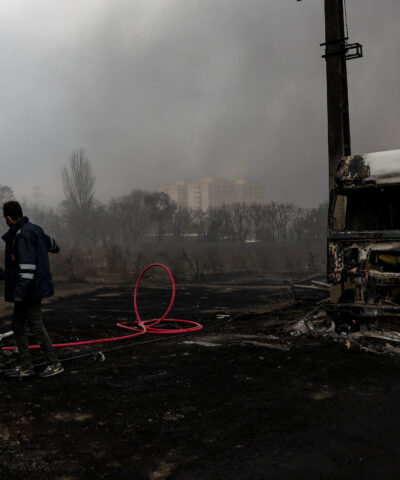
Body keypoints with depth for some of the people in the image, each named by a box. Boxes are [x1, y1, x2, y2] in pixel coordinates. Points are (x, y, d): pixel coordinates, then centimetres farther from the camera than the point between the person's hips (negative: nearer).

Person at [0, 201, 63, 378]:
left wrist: (20, 290, -29)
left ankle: (55, 364, 7)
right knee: (18, 324, 13)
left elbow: (28, 265, -26)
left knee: (36, 327, -4)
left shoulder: (23, 235, -18)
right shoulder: (33, 229, 11)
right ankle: (25, 366, 18)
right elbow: (49, 241, 32)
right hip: (28, 290, 10)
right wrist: (55, 247, 55)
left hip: (31, 290, -10)